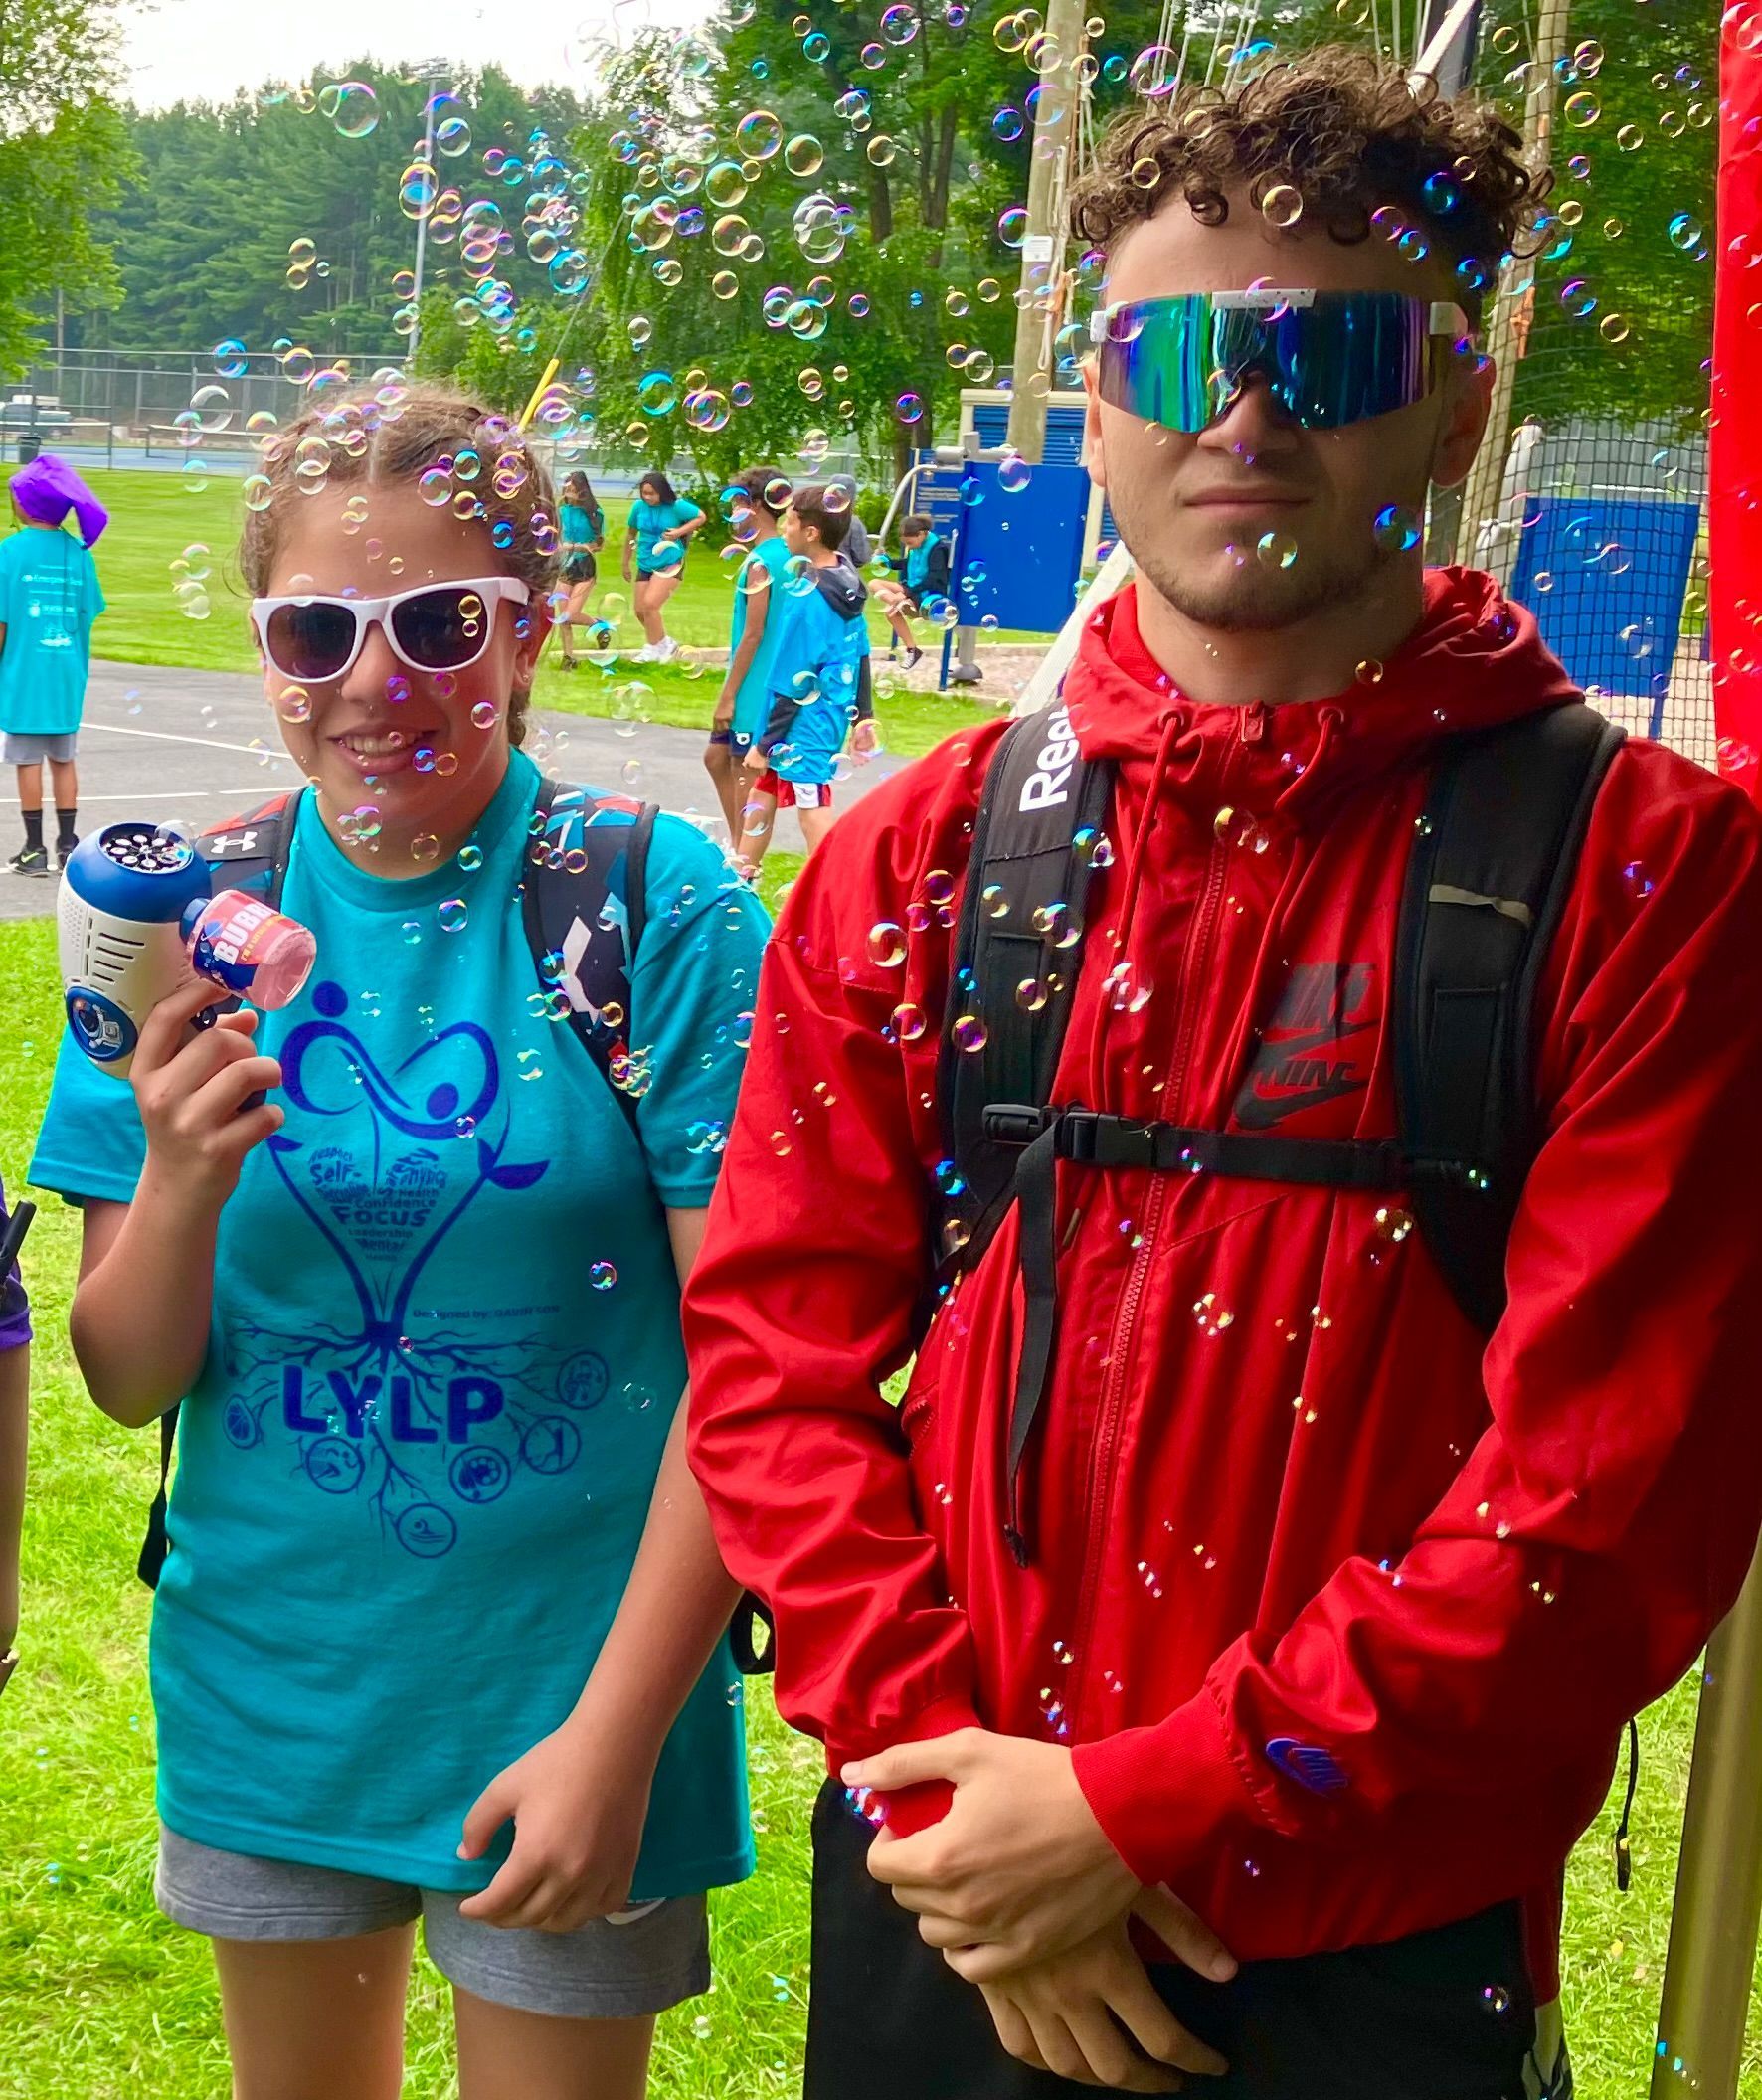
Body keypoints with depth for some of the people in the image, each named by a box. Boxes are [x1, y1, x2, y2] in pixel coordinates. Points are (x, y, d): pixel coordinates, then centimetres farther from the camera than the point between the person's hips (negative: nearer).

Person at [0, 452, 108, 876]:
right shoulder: (79, 552, -1)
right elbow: (87, 615, 3)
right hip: (67, 675, 4)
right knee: (63, 759, 13)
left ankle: (34, 849, 6)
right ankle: (67, 846, 16)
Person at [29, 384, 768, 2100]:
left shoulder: (654, 906, -13)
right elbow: (128, 1383, -1)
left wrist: (615, 1732, -16)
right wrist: (184, 1185, -21)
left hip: (565, 1684, -3)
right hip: (263, 1681, 4)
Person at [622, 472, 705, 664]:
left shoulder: (676, 506, -14)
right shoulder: (639, 506, -4)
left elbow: (701, 517, -1)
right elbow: (631, 534, 11)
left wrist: (679, 532, -15)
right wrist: (626, 564, 17)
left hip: (670, 564, -5)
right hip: (645, 565, 5)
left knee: (650, 604, -20)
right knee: (640, 611, 7)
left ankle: (653, 647, -1)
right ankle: (664, 643, 29)